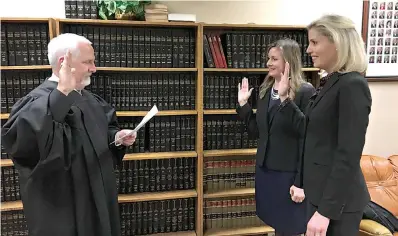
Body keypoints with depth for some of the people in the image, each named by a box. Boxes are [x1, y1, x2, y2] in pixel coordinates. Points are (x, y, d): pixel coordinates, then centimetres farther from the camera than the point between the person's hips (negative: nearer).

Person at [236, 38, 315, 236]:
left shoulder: (305, 92, -16)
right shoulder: (266, 90, 6)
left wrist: (301, 182, -17)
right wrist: (243, 104, 1)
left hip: (289, 173, -6)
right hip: (265, 169, 6)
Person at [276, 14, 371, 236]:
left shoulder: (352, 85, -19)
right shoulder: (330, 82, 8)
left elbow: (349, 156, -23)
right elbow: (311, 129, 15)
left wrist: (326, 211, -22)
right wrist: (285, 98, 8)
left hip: (337, 199, -9)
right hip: (322, 191, 9)